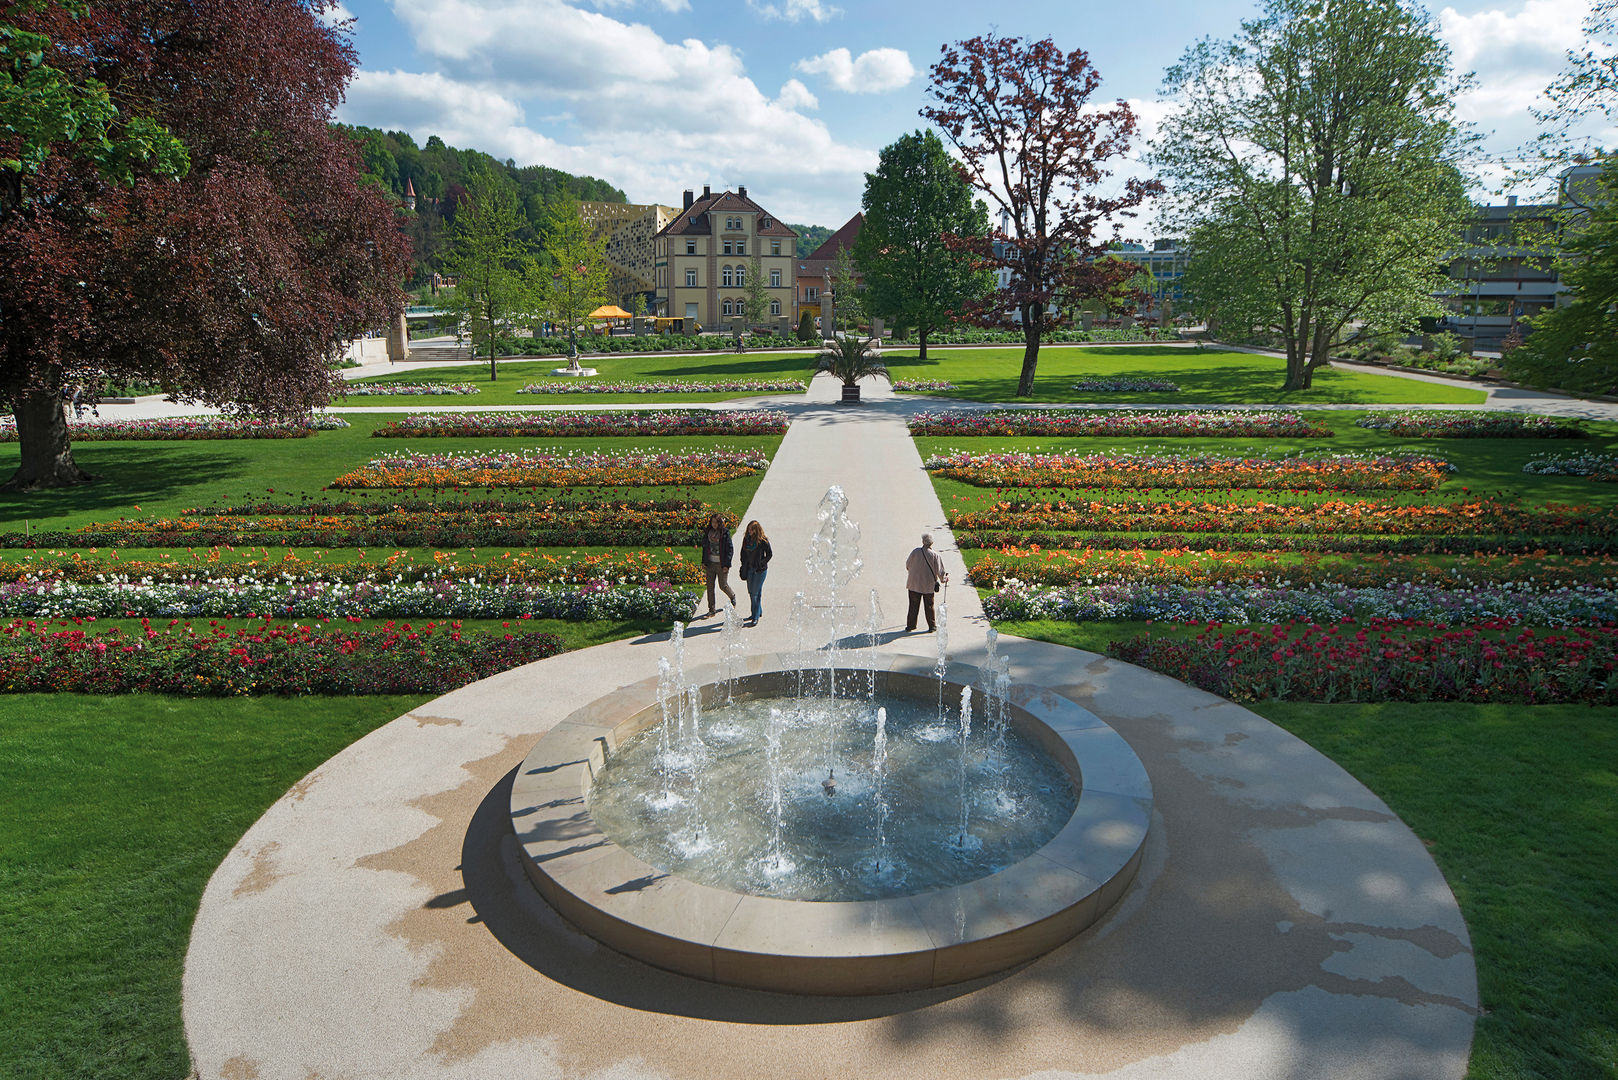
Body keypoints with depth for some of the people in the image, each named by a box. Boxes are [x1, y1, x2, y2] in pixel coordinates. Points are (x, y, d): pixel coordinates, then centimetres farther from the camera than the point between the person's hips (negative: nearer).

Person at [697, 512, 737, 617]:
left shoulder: (725, 533, -8)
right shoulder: (708, 532, 5)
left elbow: (730, 549, -7)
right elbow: (704, 547, 14)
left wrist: (726, 564, -12)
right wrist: (703, 562, 9)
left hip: (721, 564, -4)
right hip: (710, 563, 4)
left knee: (723, 586, 3)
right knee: (710, 587, 5)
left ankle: (732, 597, 35)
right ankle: (711, 609, 14)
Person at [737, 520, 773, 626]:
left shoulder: (763, 541, -13)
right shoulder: (746, 539, 3)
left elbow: (770, 554, -4)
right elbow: (743, 552, 15)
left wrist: (762, 564, -10)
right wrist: (743, 565, 8)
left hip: (759, 570, -6)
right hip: (749, 568, 6)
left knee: (756, 593, -8)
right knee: (751, 592, 14)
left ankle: (755, 618, -5)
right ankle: (759, 612, 33)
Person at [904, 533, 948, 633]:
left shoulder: (915, 552, -9)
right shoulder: (934, 555, -12)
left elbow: (907, 565, 2)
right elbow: (939, 570, -5)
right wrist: (944, 578, 14)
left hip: (914, 583, 1)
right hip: (928, 585, -1)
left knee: (913, 606, 9)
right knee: (929, 606, 11)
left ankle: (910, 626, 14)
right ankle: (932, 626, 18)